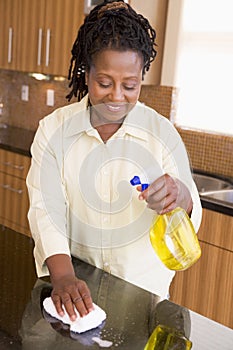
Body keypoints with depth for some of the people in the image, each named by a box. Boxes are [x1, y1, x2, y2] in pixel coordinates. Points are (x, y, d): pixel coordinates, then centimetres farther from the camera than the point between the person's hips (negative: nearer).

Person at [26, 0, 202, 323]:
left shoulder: (162, 133, -4)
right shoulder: (54, 130, -4)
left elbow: (191, 219, -3)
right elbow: (45, 210, -10)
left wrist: (181, 197, -26)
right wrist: (63, 275, -26)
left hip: (142, 286, 1)